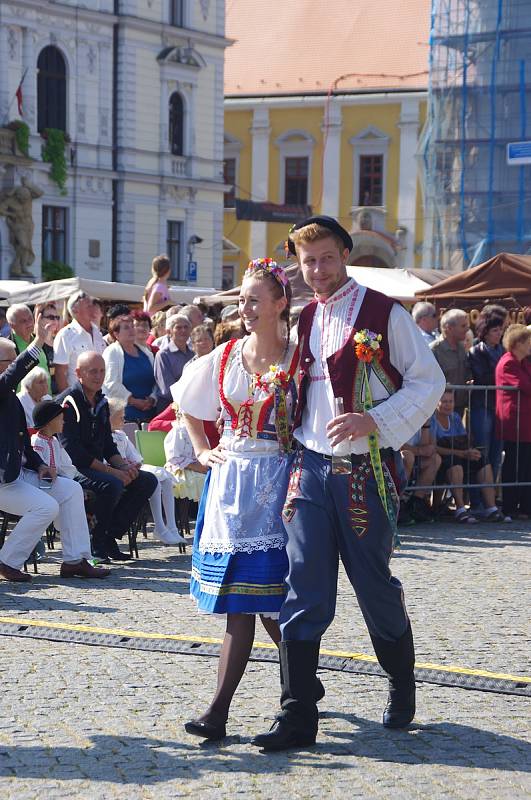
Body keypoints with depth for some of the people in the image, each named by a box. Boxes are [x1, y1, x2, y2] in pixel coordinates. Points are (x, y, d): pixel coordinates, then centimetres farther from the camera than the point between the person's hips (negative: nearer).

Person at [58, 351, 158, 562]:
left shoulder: (101, 402, 15)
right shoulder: (68, 402, -12)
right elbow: (72, 450, -20)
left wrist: (125, 466, -2)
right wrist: (111, 471, -21)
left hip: (97, 467, 9)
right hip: (72, 469, -9)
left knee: (147, 481, -1)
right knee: (112, 485, -34)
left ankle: (110, 537, -2)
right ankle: (96, 542, -15)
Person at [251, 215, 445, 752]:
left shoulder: (384, 314, -5)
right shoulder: (305, 321, 13)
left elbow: (428, 382, -6)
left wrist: (373, 421, -17)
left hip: (365, 472, -4)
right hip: (311, 468, 4)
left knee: (375, 587, 7)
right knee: (304, 592, -2)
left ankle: (402, 689, 31)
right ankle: (297, 717, -1)